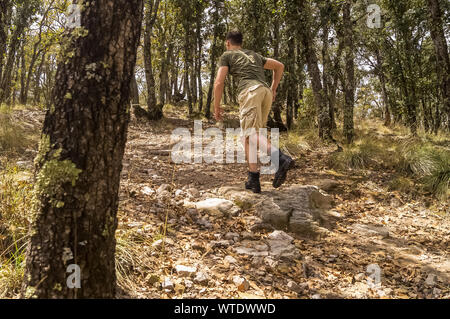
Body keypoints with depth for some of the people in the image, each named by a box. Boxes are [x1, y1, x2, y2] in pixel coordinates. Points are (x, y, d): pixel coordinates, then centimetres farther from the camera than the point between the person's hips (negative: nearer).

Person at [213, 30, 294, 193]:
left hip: (250, 90, -6)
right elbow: (279, 66, 36)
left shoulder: (227, 55, 18)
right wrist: (273, 89, 32)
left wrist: (216, 107, 15)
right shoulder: (254, 55, 35)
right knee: (248, 134, 8)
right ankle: (253, 178, -3)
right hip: (266, 91, 6)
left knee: (251, 134, -18)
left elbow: (219, 83, 7)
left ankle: (281, 159, -43)